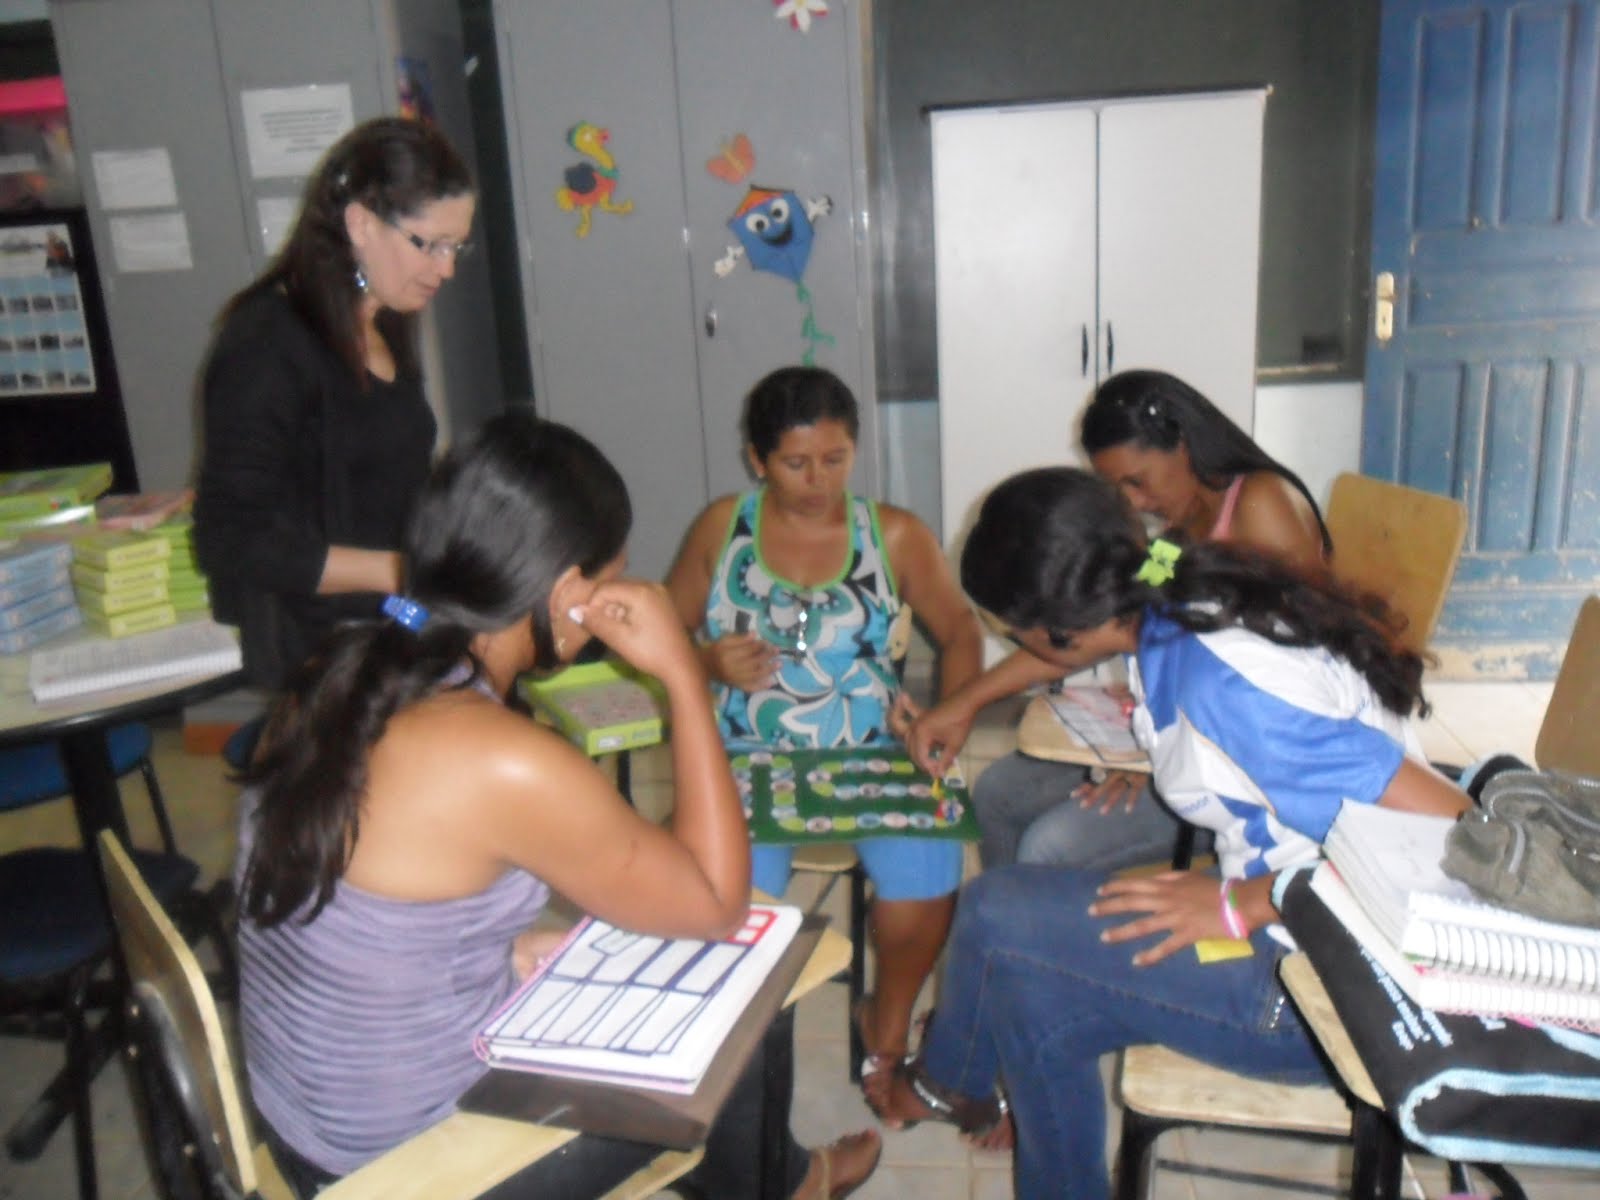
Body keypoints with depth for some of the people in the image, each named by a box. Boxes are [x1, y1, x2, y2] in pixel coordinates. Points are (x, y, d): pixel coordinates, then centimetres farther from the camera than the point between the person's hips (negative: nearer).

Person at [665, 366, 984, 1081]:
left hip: (870, 754, 1)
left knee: (927, 872, -25)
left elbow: (960, 631, 9)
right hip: (748, 756, 0)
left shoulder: (895, 535, 4)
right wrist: (708, 662, -14)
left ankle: (887, 1028, 7)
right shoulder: (722, 528, 4)